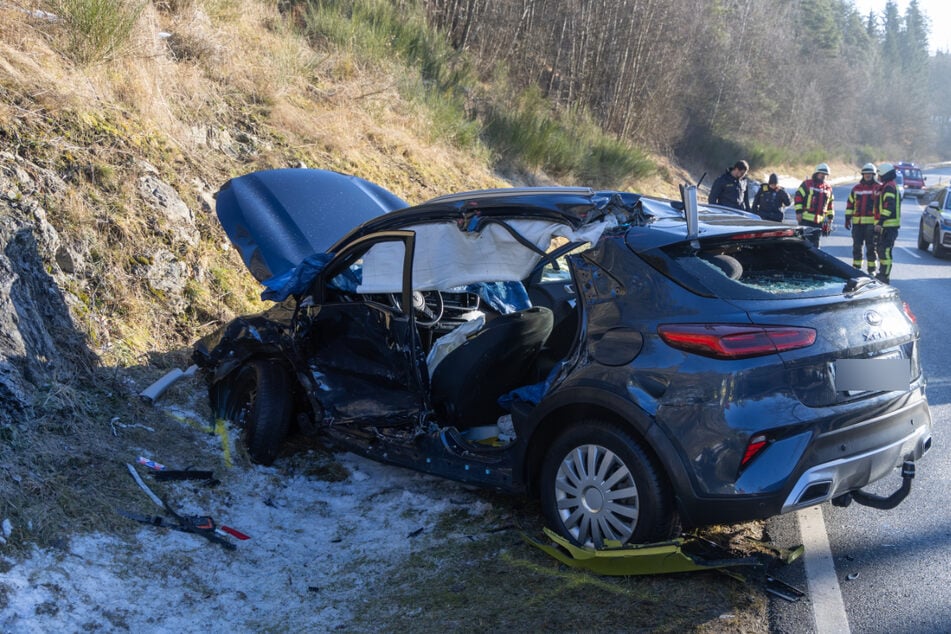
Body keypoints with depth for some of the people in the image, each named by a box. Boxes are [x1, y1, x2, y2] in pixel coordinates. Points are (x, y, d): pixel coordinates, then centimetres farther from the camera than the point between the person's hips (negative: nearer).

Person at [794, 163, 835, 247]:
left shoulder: (828, 188, 14)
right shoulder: (807, 184, -1)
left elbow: (830, 204, 21)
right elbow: (798, 197, -4)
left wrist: (830, 217, 16)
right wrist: (798, 212, -10)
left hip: (819, 221, 5)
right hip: (806, 219, -5)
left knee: (815, 242, 8)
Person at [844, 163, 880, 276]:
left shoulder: (878, 188, 1)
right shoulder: (856, 188, 13)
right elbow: (850, 204, 16)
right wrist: (848, 219, 10)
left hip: (871, 223, -4)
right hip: (857, 222, 4)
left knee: (871, 247, -1)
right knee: (857, 246, 9)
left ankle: (872, 269, 5)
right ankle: (856, 267, 17)